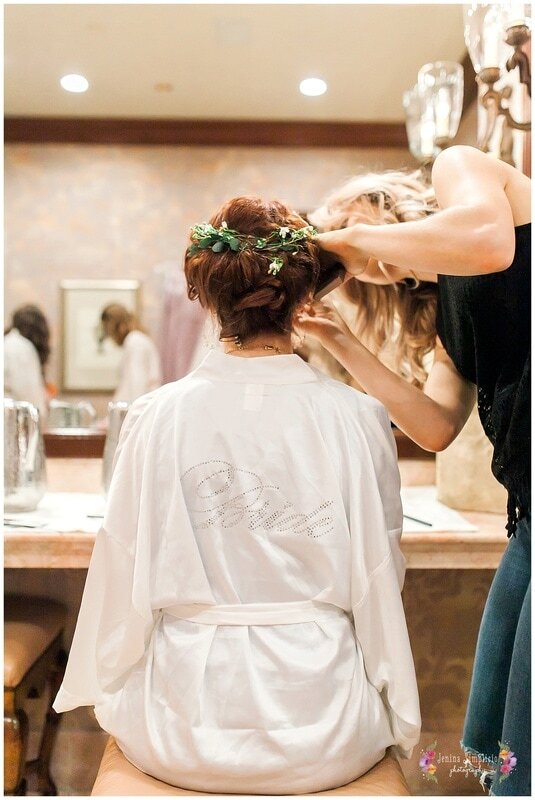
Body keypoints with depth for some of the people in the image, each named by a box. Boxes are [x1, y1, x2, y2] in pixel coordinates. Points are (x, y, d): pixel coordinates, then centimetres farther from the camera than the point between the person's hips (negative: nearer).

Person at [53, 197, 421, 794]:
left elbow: (126, 579, -5)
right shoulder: (358, 417, -11)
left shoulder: (156, 417, -12)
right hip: (326, 738, 0)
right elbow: (382, 576, -2)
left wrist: (107, 692, 16)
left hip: (181, 736, 1)